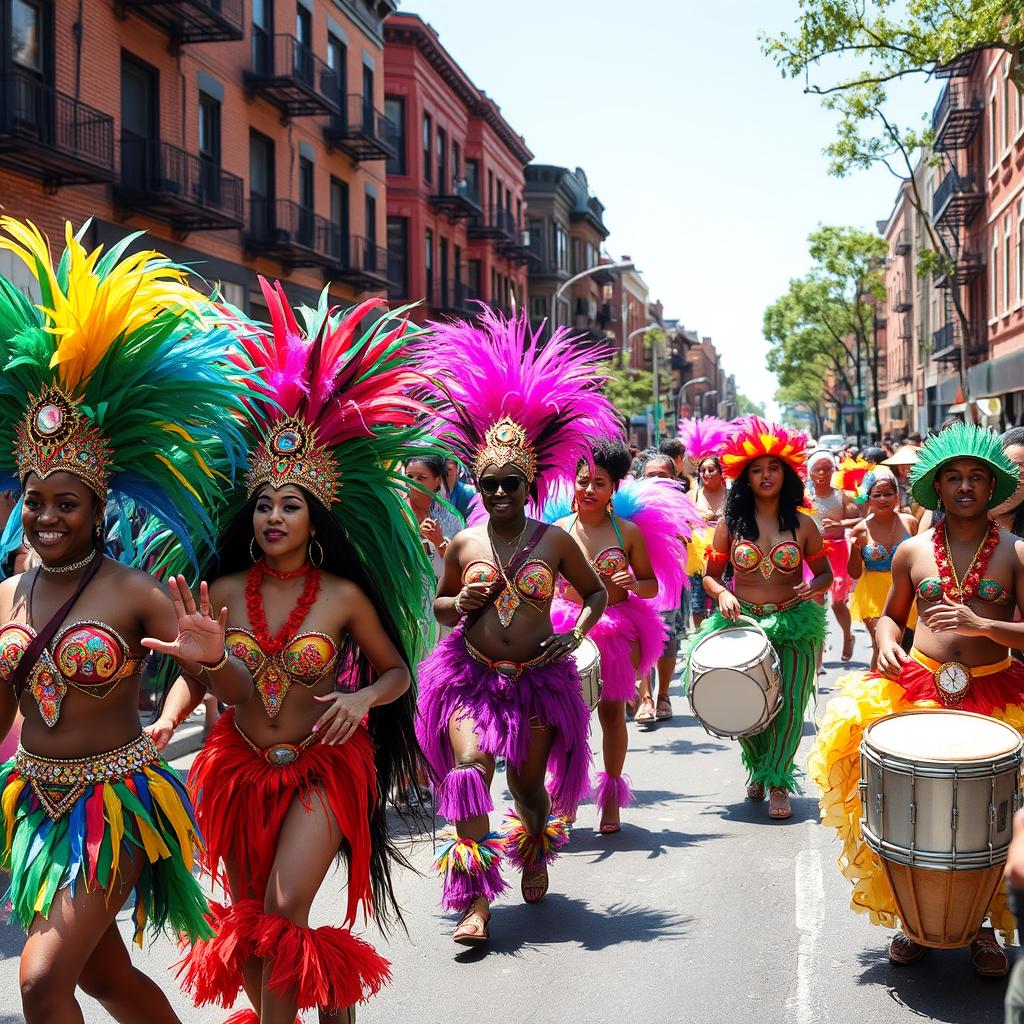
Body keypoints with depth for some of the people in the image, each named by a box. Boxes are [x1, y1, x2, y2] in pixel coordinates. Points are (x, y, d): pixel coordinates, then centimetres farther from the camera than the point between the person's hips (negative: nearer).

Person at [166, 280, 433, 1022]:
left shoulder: (345, 595, -8)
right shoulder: (225, 593, -1)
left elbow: (398, 669, 2)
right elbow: (192, 676, 4)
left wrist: (365, 696, -18)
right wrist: (164, 723, -16)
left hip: (322, 767, -3)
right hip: (240, 767, 3)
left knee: (283, 914, -16)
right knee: (247, 921, 13)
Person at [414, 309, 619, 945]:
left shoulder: (555, 541, -1)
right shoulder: (464, 544, 2)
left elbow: (597, 592, 11)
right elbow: (439, 606, 15)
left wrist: (576, 635, -5)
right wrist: (460, 604, -8)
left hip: (538, 676, 0)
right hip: (471, 673, 0)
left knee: (528, 783, 9)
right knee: (468, 766, -19)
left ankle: (535, 852, 45)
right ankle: (476, 900, -15)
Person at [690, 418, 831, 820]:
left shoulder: (802, 524, 2)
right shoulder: (730, 523, 1)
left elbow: (824, 573, 9)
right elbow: (710, 575, 7)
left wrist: (814, 588, -12)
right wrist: (722, 594, -14)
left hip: (794, 624, 0)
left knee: (789, 705, -4)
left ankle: (777, 781, 10)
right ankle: (758, 767, 30)